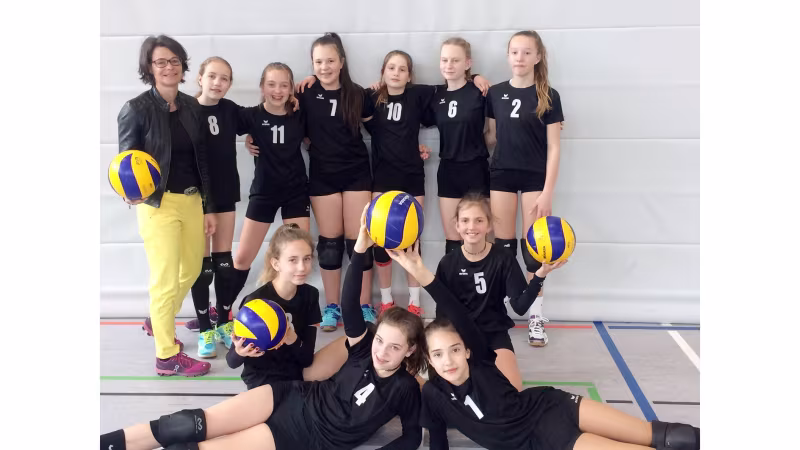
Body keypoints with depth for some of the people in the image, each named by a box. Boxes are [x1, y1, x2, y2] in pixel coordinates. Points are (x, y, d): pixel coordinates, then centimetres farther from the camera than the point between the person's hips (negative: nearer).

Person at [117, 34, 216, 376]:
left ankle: (158, 321, 44)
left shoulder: (191, 106, 6)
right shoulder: (136, 109, -10)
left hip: (191, 200, 6)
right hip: (158, 204, -6)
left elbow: (201, 160, 9)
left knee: (192, 270, 18)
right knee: (165, 280, 0)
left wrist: (208, 208, 9)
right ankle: (166, 356, 16)